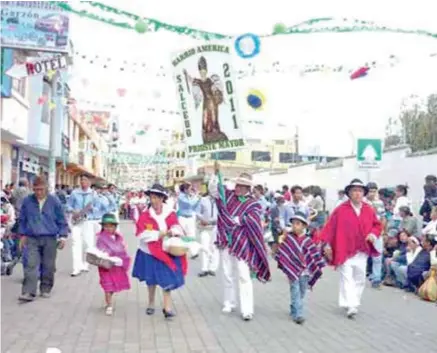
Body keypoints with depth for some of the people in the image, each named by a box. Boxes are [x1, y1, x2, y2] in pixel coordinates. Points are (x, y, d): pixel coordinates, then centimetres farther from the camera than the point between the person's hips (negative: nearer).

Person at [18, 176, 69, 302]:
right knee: (31, 265, -7)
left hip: (50, 239, 0)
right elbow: (22, 219, 14)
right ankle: (28, 292, -7)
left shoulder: (54, 201, -2)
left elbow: (62, 220, 4)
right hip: (32, 239, 0)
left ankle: (46, 289, 21)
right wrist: (23, 235, 13)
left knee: (48, 266, 6)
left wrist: (63, 236, -1)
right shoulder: (27, 201, 1)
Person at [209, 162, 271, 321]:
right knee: (228, 275, 14)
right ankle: (229, 303, 27)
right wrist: (216, 173, -12)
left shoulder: (254, 204, -4)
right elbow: (213, 189, 0)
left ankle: (247, 310, -2)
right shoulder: (229, 195, 6)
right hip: (226, 242, 4)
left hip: (242, 244, -4)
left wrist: (233, 220, -15)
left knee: (243, 276, -5)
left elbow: (249, 221, -15)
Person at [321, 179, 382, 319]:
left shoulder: (369, 210, 3)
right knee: (347, 278, -7)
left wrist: (373, 234, -8)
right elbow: (330, 226, -7)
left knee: (360, 279, 13)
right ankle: (350, 306, -9)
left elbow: (377, 225, 14)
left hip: (362, 251, 4)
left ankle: (354, 303, 28)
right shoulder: (341, 209, -8)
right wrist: (326, 244, -10)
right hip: (345, 250, -4)